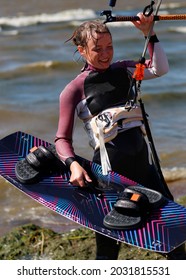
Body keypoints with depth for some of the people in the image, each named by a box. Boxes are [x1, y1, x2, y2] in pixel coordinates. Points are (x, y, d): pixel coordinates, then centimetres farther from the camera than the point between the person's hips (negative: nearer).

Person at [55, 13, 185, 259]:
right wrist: (73, 164, -25)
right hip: (110, 172, -6)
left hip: (142, 165, 6)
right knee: (108, 246, 0)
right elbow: (63, 139, -6)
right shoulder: (74, 90, -5)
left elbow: (160, 69, -2)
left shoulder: (123, 70, 9)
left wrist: (149, 34, -11)